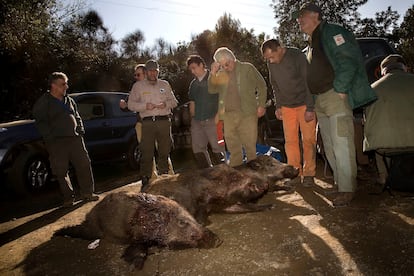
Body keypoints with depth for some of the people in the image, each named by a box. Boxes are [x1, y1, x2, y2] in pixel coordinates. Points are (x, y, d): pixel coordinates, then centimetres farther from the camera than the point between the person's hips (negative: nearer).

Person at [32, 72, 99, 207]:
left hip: (74, 138, 5)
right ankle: (68, 198, 14)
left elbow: (77, 117, 20)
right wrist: (50, 137, -14)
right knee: (61, 171, 1)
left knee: (84, 165, 3)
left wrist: (80, 131, 8)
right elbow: (40, 122, -5)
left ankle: (87, 193, 15)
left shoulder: (69, 100, 16)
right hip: (57, 142, -4)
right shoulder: (43, 102, 0)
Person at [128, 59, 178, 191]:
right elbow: (131, 104, 5)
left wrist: (166, 104, -4)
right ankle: (145, 180, 0)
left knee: (164, 152, 6)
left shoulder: (165, 84, 17)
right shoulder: (138, 85, 10)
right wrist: (145, 106, -11)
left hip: (164, 121, 2)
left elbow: (174, 101, 18)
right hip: (148, 122, -2)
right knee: (147, 153, -7)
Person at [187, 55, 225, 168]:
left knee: (217, 147, -5)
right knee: (198, 149, 6)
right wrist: (193, 117, 8)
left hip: (211, 120, -6)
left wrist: (218, 115, -12)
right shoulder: (193, 84, 17)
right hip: (197, 121, 6)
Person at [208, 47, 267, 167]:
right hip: (228, 115, 4)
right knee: (233, 148, 8)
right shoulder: (221, 74, 14)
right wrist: (213, 73, -4)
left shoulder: (247, 68, 4)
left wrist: (261, 105, -2)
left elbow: (262, 86, 6)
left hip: (247, 113, -3)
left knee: (250, 145, 0)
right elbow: (212, 90, 7)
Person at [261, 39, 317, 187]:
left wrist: (310, 108, -17)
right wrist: (278, 106, 8)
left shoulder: (297, 56, -14)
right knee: (290, 141, 2)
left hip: (304, 104, -4)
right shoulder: (271, 64, 2)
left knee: (308, 140, -3)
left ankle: (309, 174, 6)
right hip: (287, 107, 5)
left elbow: (308, 81, -14)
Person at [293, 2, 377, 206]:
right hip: (319, 101, 9)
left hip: (336, 96, -9)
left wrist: (339, 89, -18)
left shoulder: (332, 33, -5)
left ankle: (347, 190, -1)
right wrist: (311, 104, 16)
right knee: (329, 146, 11)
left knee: (342, 145, -8)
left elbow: (348, 61, -17)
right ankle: (340, 182, 21)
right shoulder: (310, 45, 22)